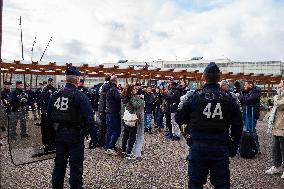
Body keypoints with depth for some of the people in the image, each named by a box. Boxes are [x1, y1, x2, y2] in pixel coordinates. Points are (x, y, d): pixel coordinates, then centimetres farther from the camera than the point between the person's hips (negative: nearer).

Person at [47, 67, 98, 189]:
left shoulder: (55, 95, 4)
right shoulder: (80, 96, -15)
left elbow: (49, 117, 11)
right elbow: (89, 119, -19)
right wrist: (94, 137, -13)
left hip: (59, 134, 6)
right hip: (75, 135, -6)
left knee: (59, 164, 19)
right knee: (76, 166, 4)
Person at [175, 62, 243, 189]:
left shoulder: (194, 96, -8)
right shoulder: (229, 99, -1)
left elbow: (179, 120, -2)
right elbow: (237, 126, 5)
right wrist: (234, 147, 16)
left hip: (198, 147, -1)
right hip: (221, 149, 2)